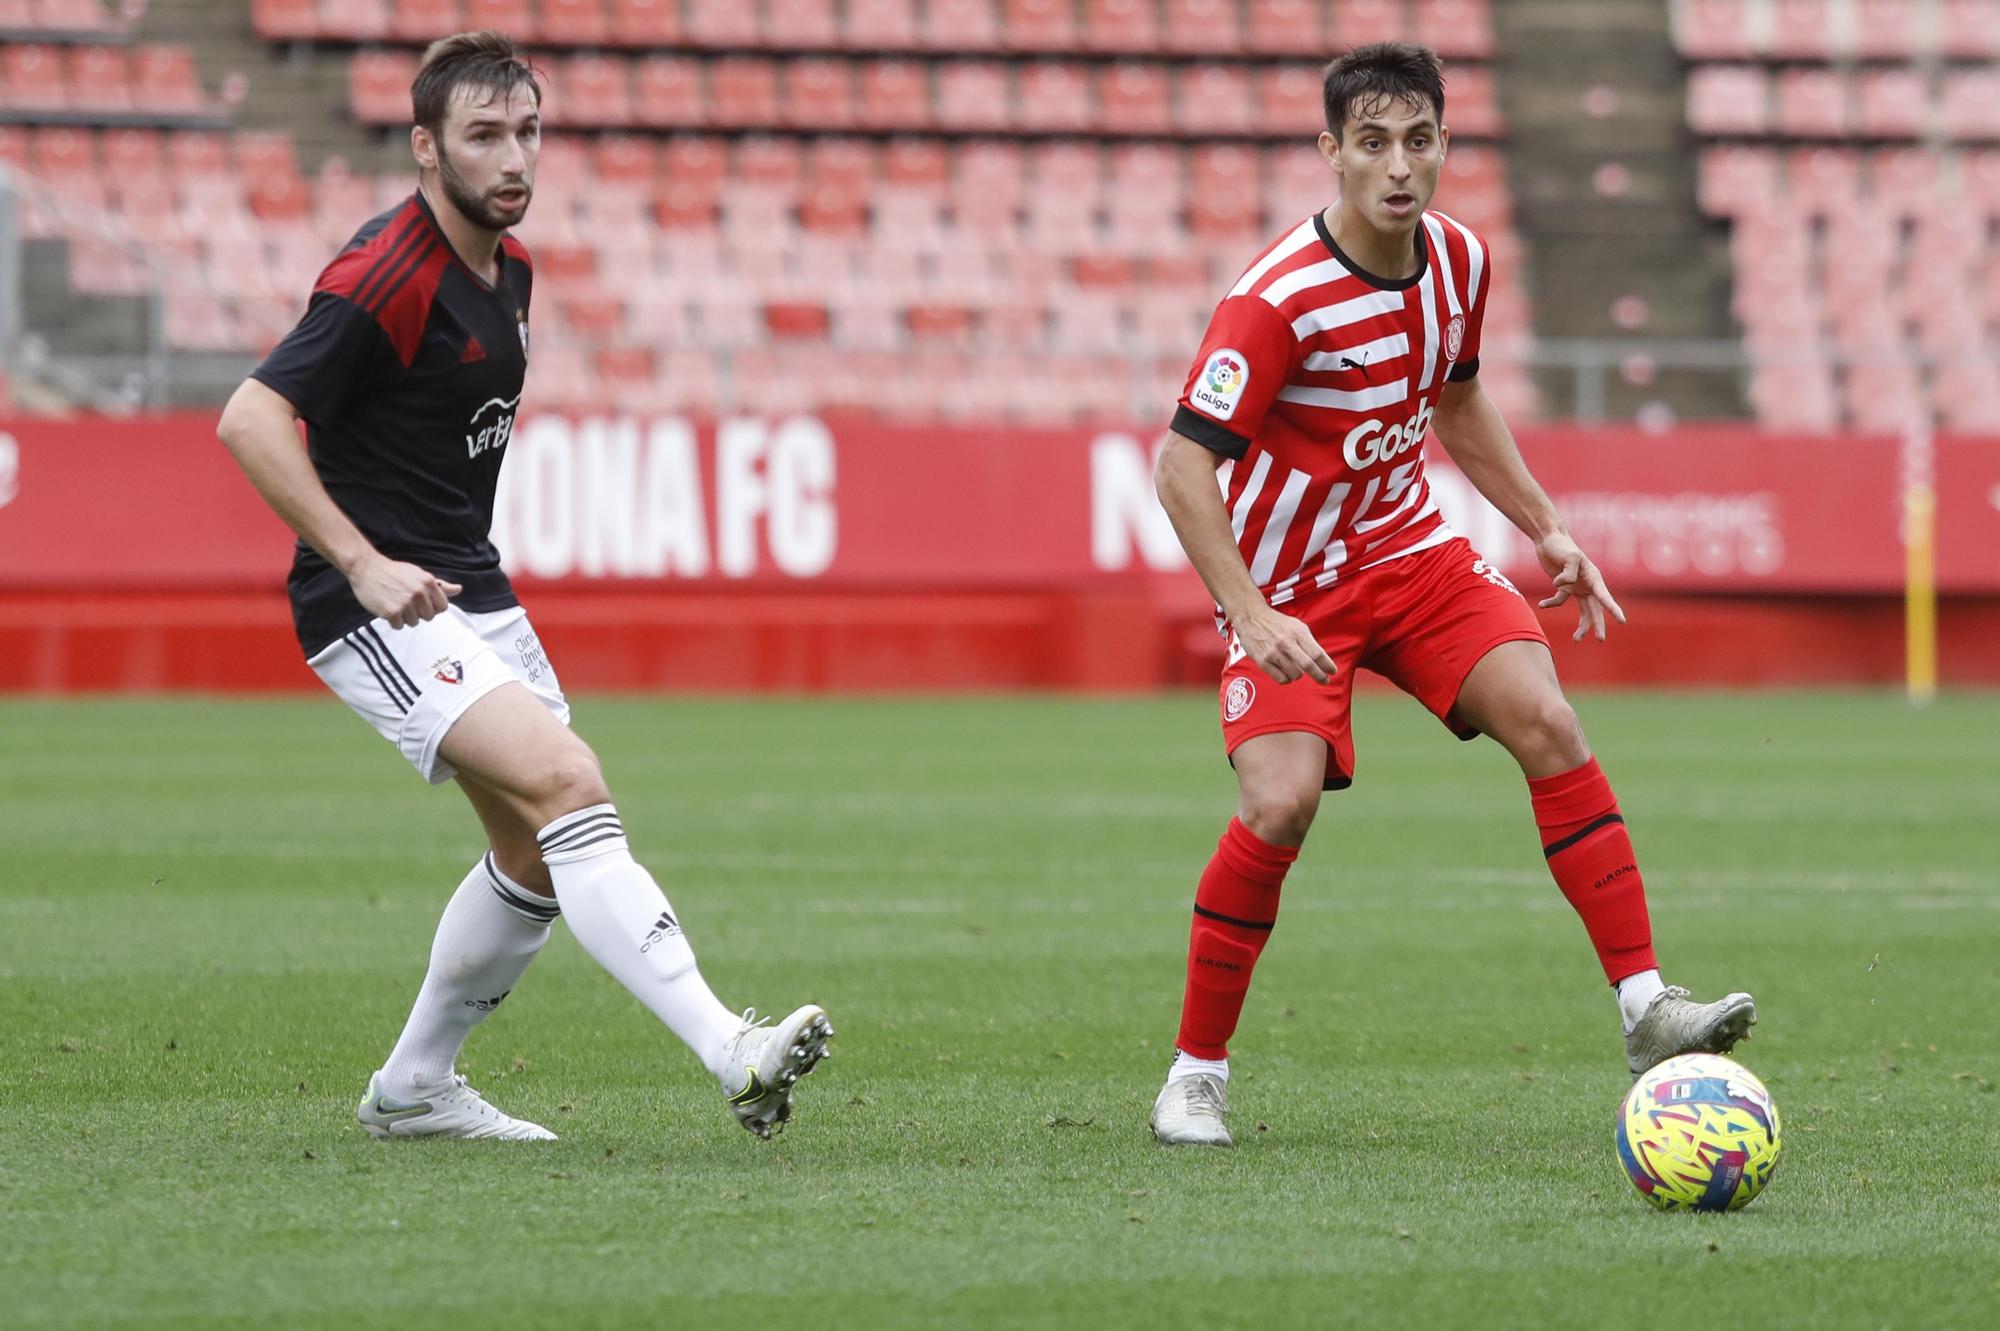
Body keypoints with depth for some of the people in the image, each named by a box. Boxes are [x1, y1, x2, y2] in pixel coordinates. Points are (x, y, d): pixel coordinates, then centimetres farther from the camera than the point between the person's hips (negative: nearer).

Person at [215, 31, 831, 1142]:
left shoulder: (510, 268, 10)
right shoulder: (387, 277, -19)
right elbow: (251, 418, -24)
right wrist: (364, 564, -27)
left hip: (476, 594, 10)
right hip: (382, 612, -10)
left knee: (539, 855, 12)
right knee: (569, 783, -23)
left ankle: (416, 1089, 28)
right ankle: (732, 1053, -33)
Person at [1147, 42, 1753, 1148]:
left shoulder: (1458, 261, -3)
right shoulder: (1278, 298, -24)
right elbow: (1182, 467, -24)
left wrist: (1544, 529, 13)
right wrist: (1251, 617, -32)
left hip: (1410, 550, 5)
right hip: (1289, 589, -5)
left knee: (1547, 723, -14)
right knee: (1281, 802, -22)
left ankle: (1646, 1011, -13)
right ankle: (1195, 1076, -6)